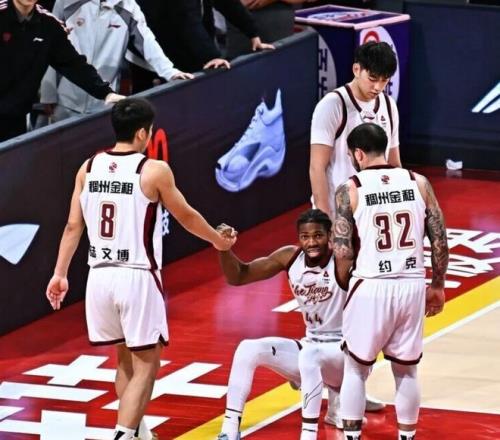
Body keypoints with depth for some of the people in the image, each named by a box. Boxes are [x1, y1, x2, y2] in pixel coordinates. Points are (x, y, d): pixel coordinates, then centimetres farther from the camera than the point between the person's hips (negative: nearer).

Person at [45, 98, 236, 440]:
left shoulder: (88, 168, 5)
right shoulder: (154, 171, -8)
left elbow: (73, 226, 8)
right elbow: (187, 217, 5)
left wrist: (60, 274, 16)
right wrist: (219, 241, 22)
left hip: (100, 276, 5)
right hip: (137, 277, -5)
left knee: (125, 358, 22)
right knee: (145, 364, 1)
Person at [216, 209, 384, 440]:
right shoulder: (290, 257, -4)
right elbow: (238, 277, 1)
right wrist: (224, 247, -16)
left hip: (347, 351, -6)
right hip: (311, 347, 6)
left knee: (310, 355, -38)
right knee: (248, 349, -11)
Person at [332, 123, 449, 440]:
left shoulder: (351, 190, -4)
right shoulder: (418, 183, 4)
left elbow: (343, 252, -8)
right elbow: (440, 240, 3)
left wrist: (340, 286, 11)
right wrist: (438, 286, 14)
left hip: (372, 288, -2)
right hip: (412, 286, 2)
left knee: (355, 368, 15)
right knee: (406, 370, 16)